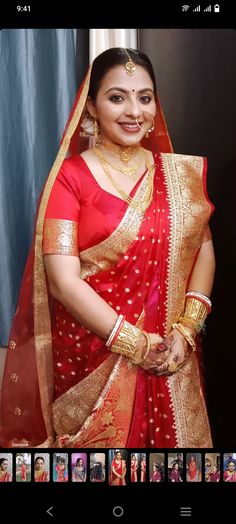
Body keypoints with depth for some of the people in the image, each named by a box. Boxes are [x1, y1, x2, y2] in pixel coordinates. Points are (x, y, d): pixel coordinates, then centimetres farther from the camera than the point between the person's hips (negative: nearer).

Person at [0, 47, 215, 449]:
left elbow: (204, 249, 3)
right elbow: (63, 281, -15)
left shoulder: (180, 174, 4)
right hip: (94, 356, -3)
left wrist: (187, 330, -11)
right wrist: (135, 344, -15)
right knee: (99, 440, 14)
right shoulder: (69, 177, -10)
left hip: (171, 358, 4)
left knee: (173, 437, 18)